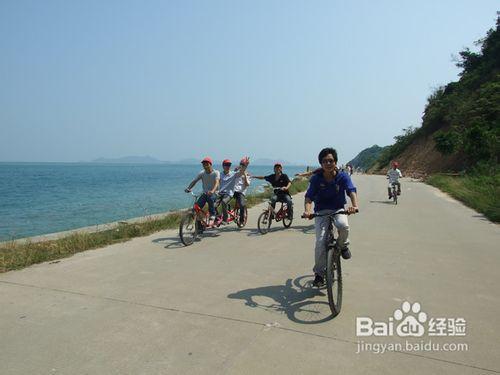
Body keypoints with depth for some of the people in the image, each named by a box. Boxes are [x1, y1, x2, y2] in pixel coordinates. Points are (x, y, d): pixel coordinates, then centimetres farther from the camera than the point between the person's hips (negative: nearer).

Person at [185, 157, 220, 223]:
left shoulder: (216, 173, -10)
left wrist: (212, 191, -46)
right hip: (205, 193, 4)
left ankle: (212, 217, -20)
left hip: (213, 194, -3)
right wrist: (188, 188, -27)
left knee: (210, 198, -37)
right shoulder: (202, 173, 0)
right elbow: (194, 181, -7)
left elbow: (217, 182, -26)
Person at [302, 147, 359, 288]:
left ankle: (343, 246, 1)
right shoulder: (316, 178, -9)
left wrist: (354, 205, -42)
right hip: (321, 211, 0)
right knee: (320, 241, -15)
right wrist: (307, 210, -37)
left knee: (343, 225, -34)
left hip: (338, 209, 0)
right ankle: (319, 274, 2)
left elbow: (351, 191, -21)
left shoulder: (342, 176, -8)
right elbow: (309, 197, -16)